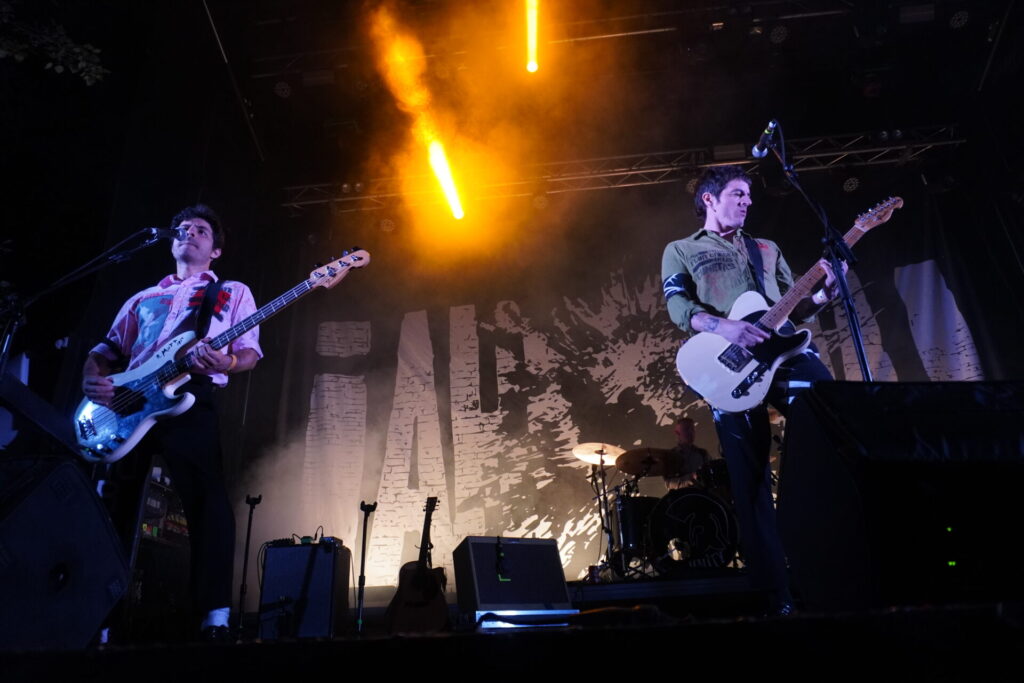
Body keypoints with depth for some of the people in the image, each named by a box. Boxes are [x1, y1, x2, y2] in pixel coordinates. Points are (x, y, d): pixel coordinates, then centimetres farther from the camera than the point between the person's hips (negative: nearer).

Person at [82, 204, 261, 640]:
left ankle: (215, 615, -12)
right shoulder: (143, 299, 30)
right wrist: (92, 377, 1)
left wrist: (226, 364, -17)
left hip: (191, 401, -4)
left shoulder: (233, 293, 19)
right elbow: (106, 349, 25)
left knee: (207, 501, -14)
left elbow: (250, 353, 7)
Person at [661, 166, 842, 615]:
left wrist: (826, 293, 3)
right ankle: (775, 591, 2)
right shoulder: (681, 251, 18)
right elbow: (678, 308, 0)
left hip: (787, 350, 4)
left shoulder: (767, 249, 31)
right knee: (751, 480, -5)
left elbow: (793, 309, 24)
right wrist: (724, 327, -18)